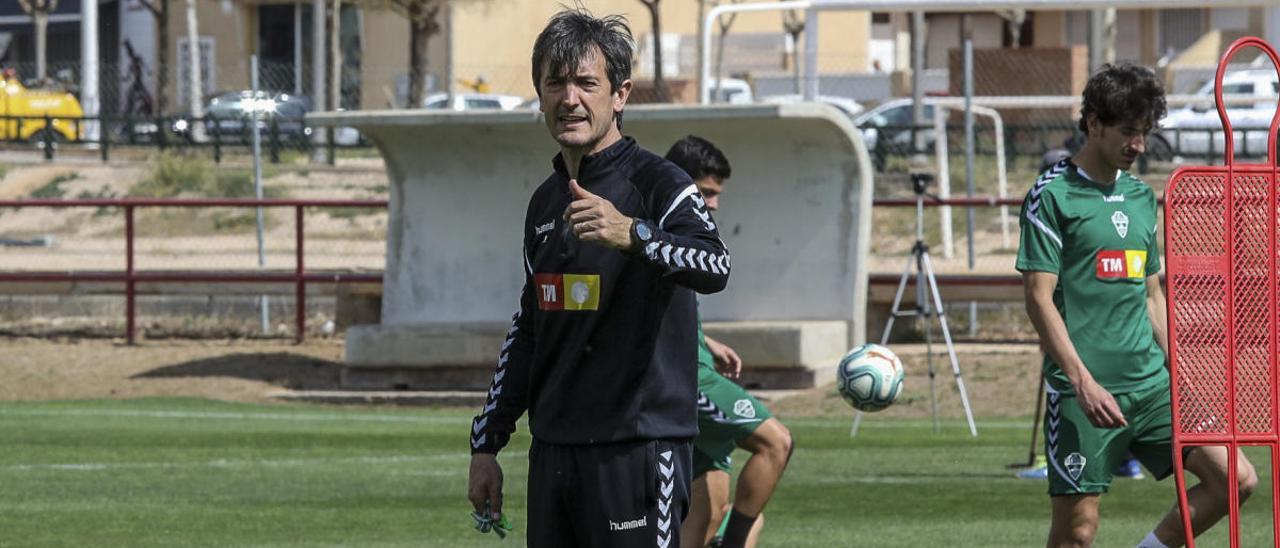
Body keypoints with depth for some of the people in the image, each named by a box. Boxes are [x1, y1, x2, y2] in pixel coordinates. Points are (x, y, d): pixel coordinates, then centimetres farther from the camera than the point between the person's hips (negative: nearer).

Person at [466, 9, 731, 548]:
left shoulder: (657, 183, -7)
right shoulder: (546, 201, 16)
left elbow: (714, 268, -27)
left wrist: (632, 234, -45)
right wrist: (486, 444, 21)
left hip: (637, 450, -7)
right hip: (552, 454, 7)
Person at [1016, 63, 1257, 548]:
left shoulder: (1142, 197, 15)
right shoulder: (1053, 195, -6)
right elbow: (1039, 298, -11)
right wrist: (1083, 382, -20)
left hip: (1151, 384, 6)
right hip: (1084, 394, -6)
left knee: (1235, 479, -3)